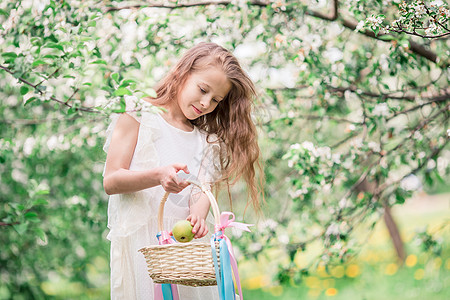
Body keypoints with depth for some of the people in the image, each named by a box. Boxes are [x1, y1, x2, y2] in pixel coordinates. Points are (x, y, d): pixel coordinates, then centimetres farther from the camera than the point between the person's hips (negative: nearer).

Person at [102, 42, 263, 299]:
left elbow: (203, 189, 4)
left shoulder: (206, 140, 18)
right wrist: (159, 176, -21)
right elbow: (111, 182, -4)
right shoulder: (139, 116, 3)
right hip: (143, 242, -4)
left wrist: (198, 215, -20)